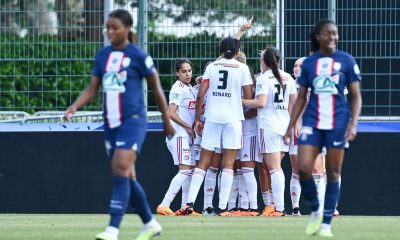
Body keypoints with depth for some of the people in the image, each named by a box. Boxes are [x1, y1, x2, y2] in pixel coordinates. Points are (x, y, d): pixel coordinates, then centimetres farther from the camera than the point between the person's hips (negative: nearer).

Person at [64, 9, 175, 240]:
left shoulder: (137, 55, -6)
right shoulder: (103, 55, 9)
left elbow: (156, 87, 2)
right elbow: (92, 89, 11)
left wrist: (167, 121, 7)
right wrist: (74, 106, -7)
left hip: (133, 120, -7)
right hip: (111, 123, 7)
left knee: (121, 169, -20)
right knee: (127, 177, 11)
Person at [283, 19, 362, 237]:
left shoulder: (346, 60, 1)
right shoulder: (309, 63, 7)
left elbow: (356, 96, 3)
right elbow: (301, 98, 12)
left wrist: (353, 124, -10)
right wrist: (290, 127, 8)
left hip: (337, 123, -1)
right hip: (312, 121, 1)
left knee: (333, 173, 1)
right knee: (304, 169, -11)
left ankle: (326, 223, 9)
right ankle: (314, 211, 11)